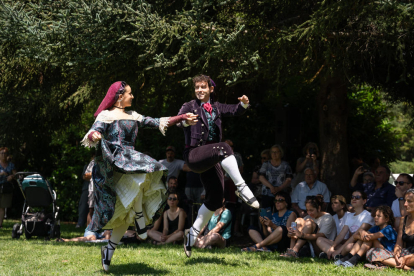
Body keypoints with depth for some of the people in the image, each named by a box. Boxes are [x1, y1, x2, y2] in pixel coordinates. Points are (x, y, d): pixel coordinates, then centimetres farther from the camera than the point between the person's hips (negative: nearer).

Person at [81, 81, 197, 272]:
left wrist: (182, 118, 14)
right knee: (139, 175, -35)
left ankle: (109, 250, 7)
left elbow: (158, 123, 19)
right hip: (113, 162, -7)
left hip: (130, 160, 7)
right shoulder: (106, 116, 2)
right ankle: (140, 219, -21)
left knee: (126, 212, 0)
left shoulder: (133, 117, 21)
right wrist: (94, 136, -37)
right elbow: (92, 134, -12)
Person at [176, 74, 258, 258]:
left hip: (210, 158, 6)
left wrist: (244, 104, -16)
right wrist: (186, 121, -40)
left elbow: (235, 111, 7)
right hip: (194, 154, -6)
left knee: (215, 199, 4)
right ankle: (241, 187, -36)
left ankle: (193, 233, 17)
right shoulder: (190, 106, 2)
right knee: (223, 148, -35)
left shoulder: (216, 107, 17)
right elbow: (179, 120, -17)